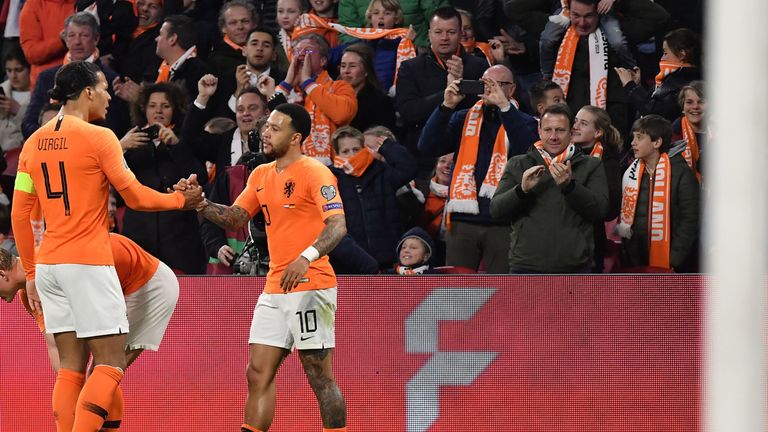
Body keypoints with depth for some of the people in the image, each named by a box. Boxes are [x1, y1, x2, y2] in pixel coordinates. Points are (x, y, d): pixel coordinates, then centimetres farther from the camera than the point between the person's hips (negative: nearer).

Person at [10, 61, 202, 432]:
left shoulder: (34, 142, 10)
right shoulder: (98, 138, -8)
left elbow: (19, 215, 11)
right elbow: (135, 197, -5)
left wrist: (30, 273, 17)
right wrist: (181, 200, 12)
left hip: (49, 263, 7)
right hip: (88, 263, -7)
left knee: (71, 365, 10)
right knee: (110, 363, -2)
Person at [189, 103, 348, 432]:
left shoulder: (314, 173, -11)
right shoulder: (261, 175, 14)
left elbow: (338, 224, -22)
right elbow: (235, 219, 18)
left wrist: (306, 258, -37)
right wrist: (201, 204, 0)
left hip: (311, 287, -8)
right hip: (274, 290, 8)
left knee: (320, 377, -5)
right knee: (258, 373, 5)